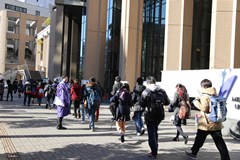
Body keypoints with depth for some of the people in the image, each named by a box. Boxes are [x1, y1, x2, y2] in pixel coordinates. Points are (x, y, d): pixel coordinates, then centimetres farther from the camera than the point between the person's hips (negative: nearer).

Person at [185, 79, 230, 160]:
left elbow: (204, 108, -22)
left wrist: (196, 101, -8)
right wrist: (200, 100, 15)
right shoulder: (215, 95, 10)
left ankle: (193, 153, 30)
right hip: (216, 123, 6)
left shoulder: (204, 96, -14)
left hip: (206, 123, -6)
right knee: (220, 142, 4)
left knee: (199, 139, 14)